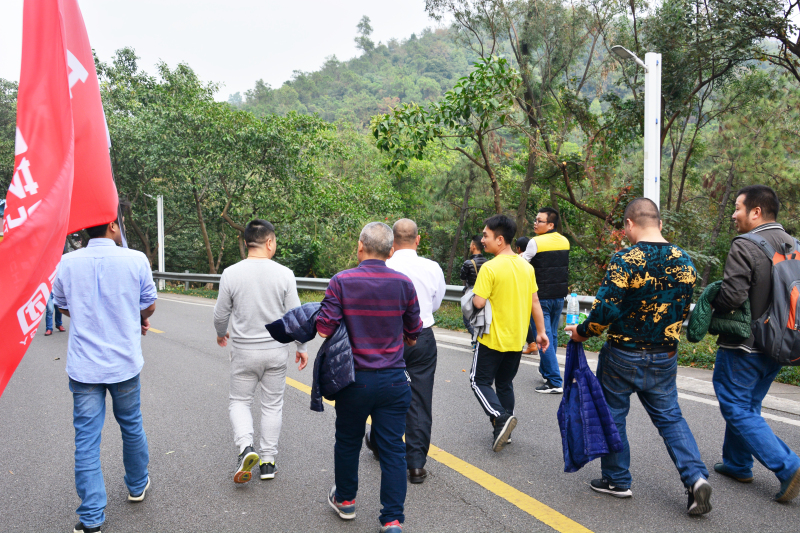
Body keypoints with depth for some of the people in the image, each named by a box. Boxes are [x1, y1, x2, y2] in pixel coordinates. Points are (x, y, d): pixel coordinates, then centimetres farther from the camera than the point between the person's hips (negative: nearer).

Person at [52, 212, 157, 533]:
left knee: (86, 438, 6)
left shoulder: (67, 262, -5)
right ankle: (137, 485, 39)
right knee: (131, 426, 19)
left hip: (83, 366, 1)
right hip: (124, 362, 0)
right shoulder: (136, 260, -11)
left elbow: (63, 306, 11)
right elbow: (149, 305, 1)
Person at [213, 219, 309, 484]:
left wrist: (221, 334, 22)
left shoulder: (231, 274, -9)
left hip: (244, 352, 0)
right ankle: (268, 461, 18)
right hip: (276, 351, 1)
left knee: (239, 401, 16)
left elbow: (221, 315, 0)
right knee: (272, 405, 13)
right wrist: (302, 347, 8)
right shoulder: (284, 274, -9)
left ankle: (245, 447, -6)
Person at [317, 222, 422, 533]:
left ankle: (345, 499, 38)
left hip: (354, 379, 0)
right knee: (392, 449, 7)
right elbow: (414, 332, 4)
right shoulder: (403, 283, -5)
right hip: (393, 379, 1)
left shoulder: (341, 281, -11)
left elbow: (324, 328, -16)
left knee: (348, 442, 19)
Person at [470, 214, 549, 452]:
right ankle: (502, 431, 23)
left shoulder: (490, 268, -19)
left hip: (493, 338, -7)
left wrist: (474, 295, 0)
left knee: (480, 381, 7)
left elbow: (478, 302, -22)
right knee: (505, 384, 18)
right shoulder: (526, 266, 3)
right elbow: (535, 302, 6)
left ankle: (501, 417, -13)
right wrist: (541, 331, 11)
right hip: (517, 339, 7)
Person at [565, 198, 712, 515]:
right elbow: (683, 310, 8)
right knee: (669, 416, 16)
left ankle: (617, 480, 22)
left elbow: (605, 309, -23)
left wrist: (582, 333, -7)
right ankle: (696, 477, 2)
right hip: (665, 357, 5)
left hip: (624, 355, -5)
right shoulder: (684, 261, 0)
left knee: (612, 414, 12)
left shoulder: (625, 259, -19)